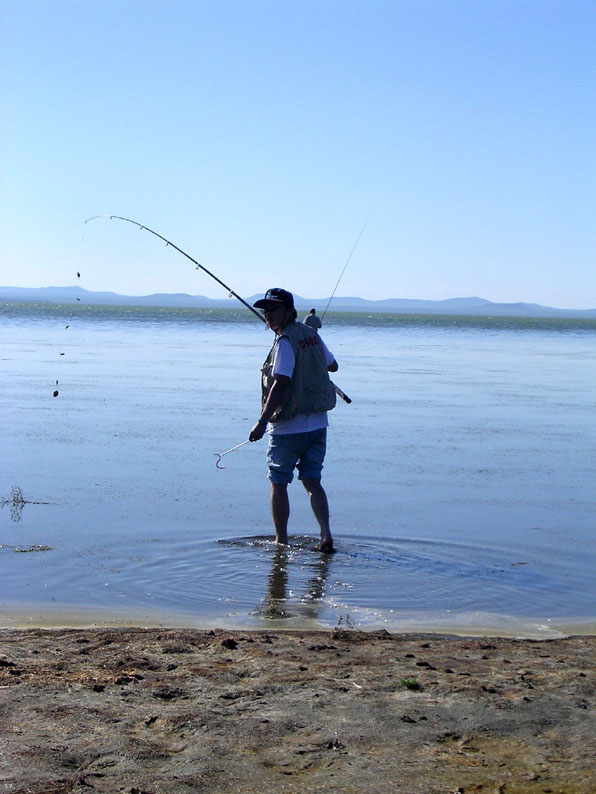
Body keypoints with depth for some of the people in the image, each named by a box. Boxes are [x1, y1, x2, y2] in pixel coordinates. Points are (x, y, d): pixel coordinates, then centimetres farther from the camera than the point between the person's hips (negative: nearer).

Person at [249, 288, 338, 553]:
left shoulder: (285, 342, -15)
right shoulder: (312, 335, 8)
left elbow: (280, 384, -25)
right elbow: (332, 366, 23)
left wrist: (262, 421, -27)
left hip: (289, 427, -7)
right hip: (318, 423, 7)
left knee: (279, 483, 6)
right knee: (312, 481, 10)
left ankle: (281, 541, 12)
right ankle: (326, 534, -4)